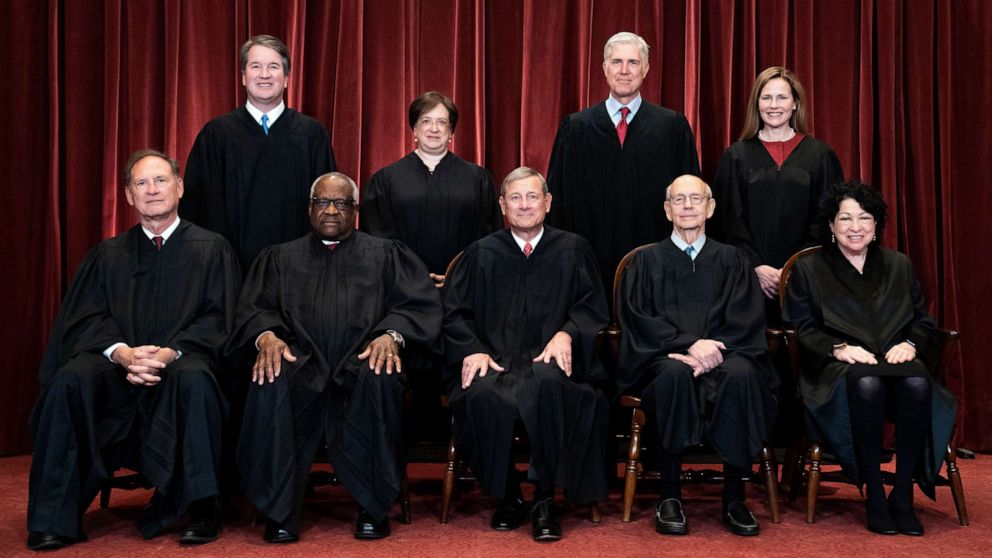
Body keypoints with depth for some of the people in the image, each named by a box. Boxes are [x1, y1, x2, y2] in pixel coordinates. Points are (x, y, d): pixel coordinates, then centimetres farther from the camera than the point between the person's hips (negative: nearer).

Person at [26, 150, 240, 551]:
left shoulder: (211, 249, 11)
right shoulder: (107, 256, 18)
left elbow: (217, 318, 1)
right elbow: (86, 318, 7)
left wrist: (171, 351, -17)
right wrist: (121, 352, -16)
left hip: (180, 362, -2)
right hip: (116, 365, 3)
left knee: (194, 379, -37)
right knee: (69, 381, -29)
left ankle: (199, 509, -27)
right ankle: (55, 516, -21)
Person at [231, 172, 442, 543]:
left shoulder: (386, 254, 21)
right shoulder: (280, 257, 25)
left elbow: (421, 304, 7)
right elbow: (254, 309, 12)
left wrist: (391, 334, -15)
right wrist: (267, 335, -13)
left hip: (364, 360, -1)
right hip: (301, 363, 1)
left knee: (381, 379, -36)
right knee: (270, 382, -33)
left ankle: (373, 507, -23)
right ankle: (279, 511, -23)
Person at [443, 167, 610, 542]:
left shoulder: (573, 249, 16)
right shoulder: (481, 253, 19)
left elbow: (593, 306, 10)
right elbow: (454, 312, 13)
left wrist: (566, 333, -11)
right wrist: (472, 351, -7)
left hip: (549, 359, -1)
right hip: (494, 359, 1)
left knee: (548, 385, -38)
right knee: (483, 395, -34)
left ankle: (545, 500, -23)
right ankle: (506, 496, -11)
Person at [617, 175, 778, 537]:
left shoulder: (731, 260, 17)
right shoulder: (647, 260, 13)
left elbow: (746, 321, 4)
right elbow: (637, 320, 0)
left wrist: (710, 351, -16)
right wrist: (689, 344, -16)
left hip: (720, 356, 1)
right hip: (664, 359, -1)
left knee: (741, 374, -33)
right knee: (674, 374, -36)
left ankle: (734, 497, -24)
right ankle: (669, 495, -27)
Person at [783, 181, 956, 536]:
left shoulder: (899, 266, 23)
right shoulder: (808, 270, 13)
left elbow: (924, 322, 18)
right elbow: (802, 329, 3)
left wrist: (910, 344, -5)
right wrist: (840, 348, -15)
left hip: (896, 360, 3)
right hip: (838, 368, -3)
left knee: (918, 383, -34)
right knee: (867, 384, -39)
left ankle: (903, 495, -24)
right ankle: (874, 497, -27)